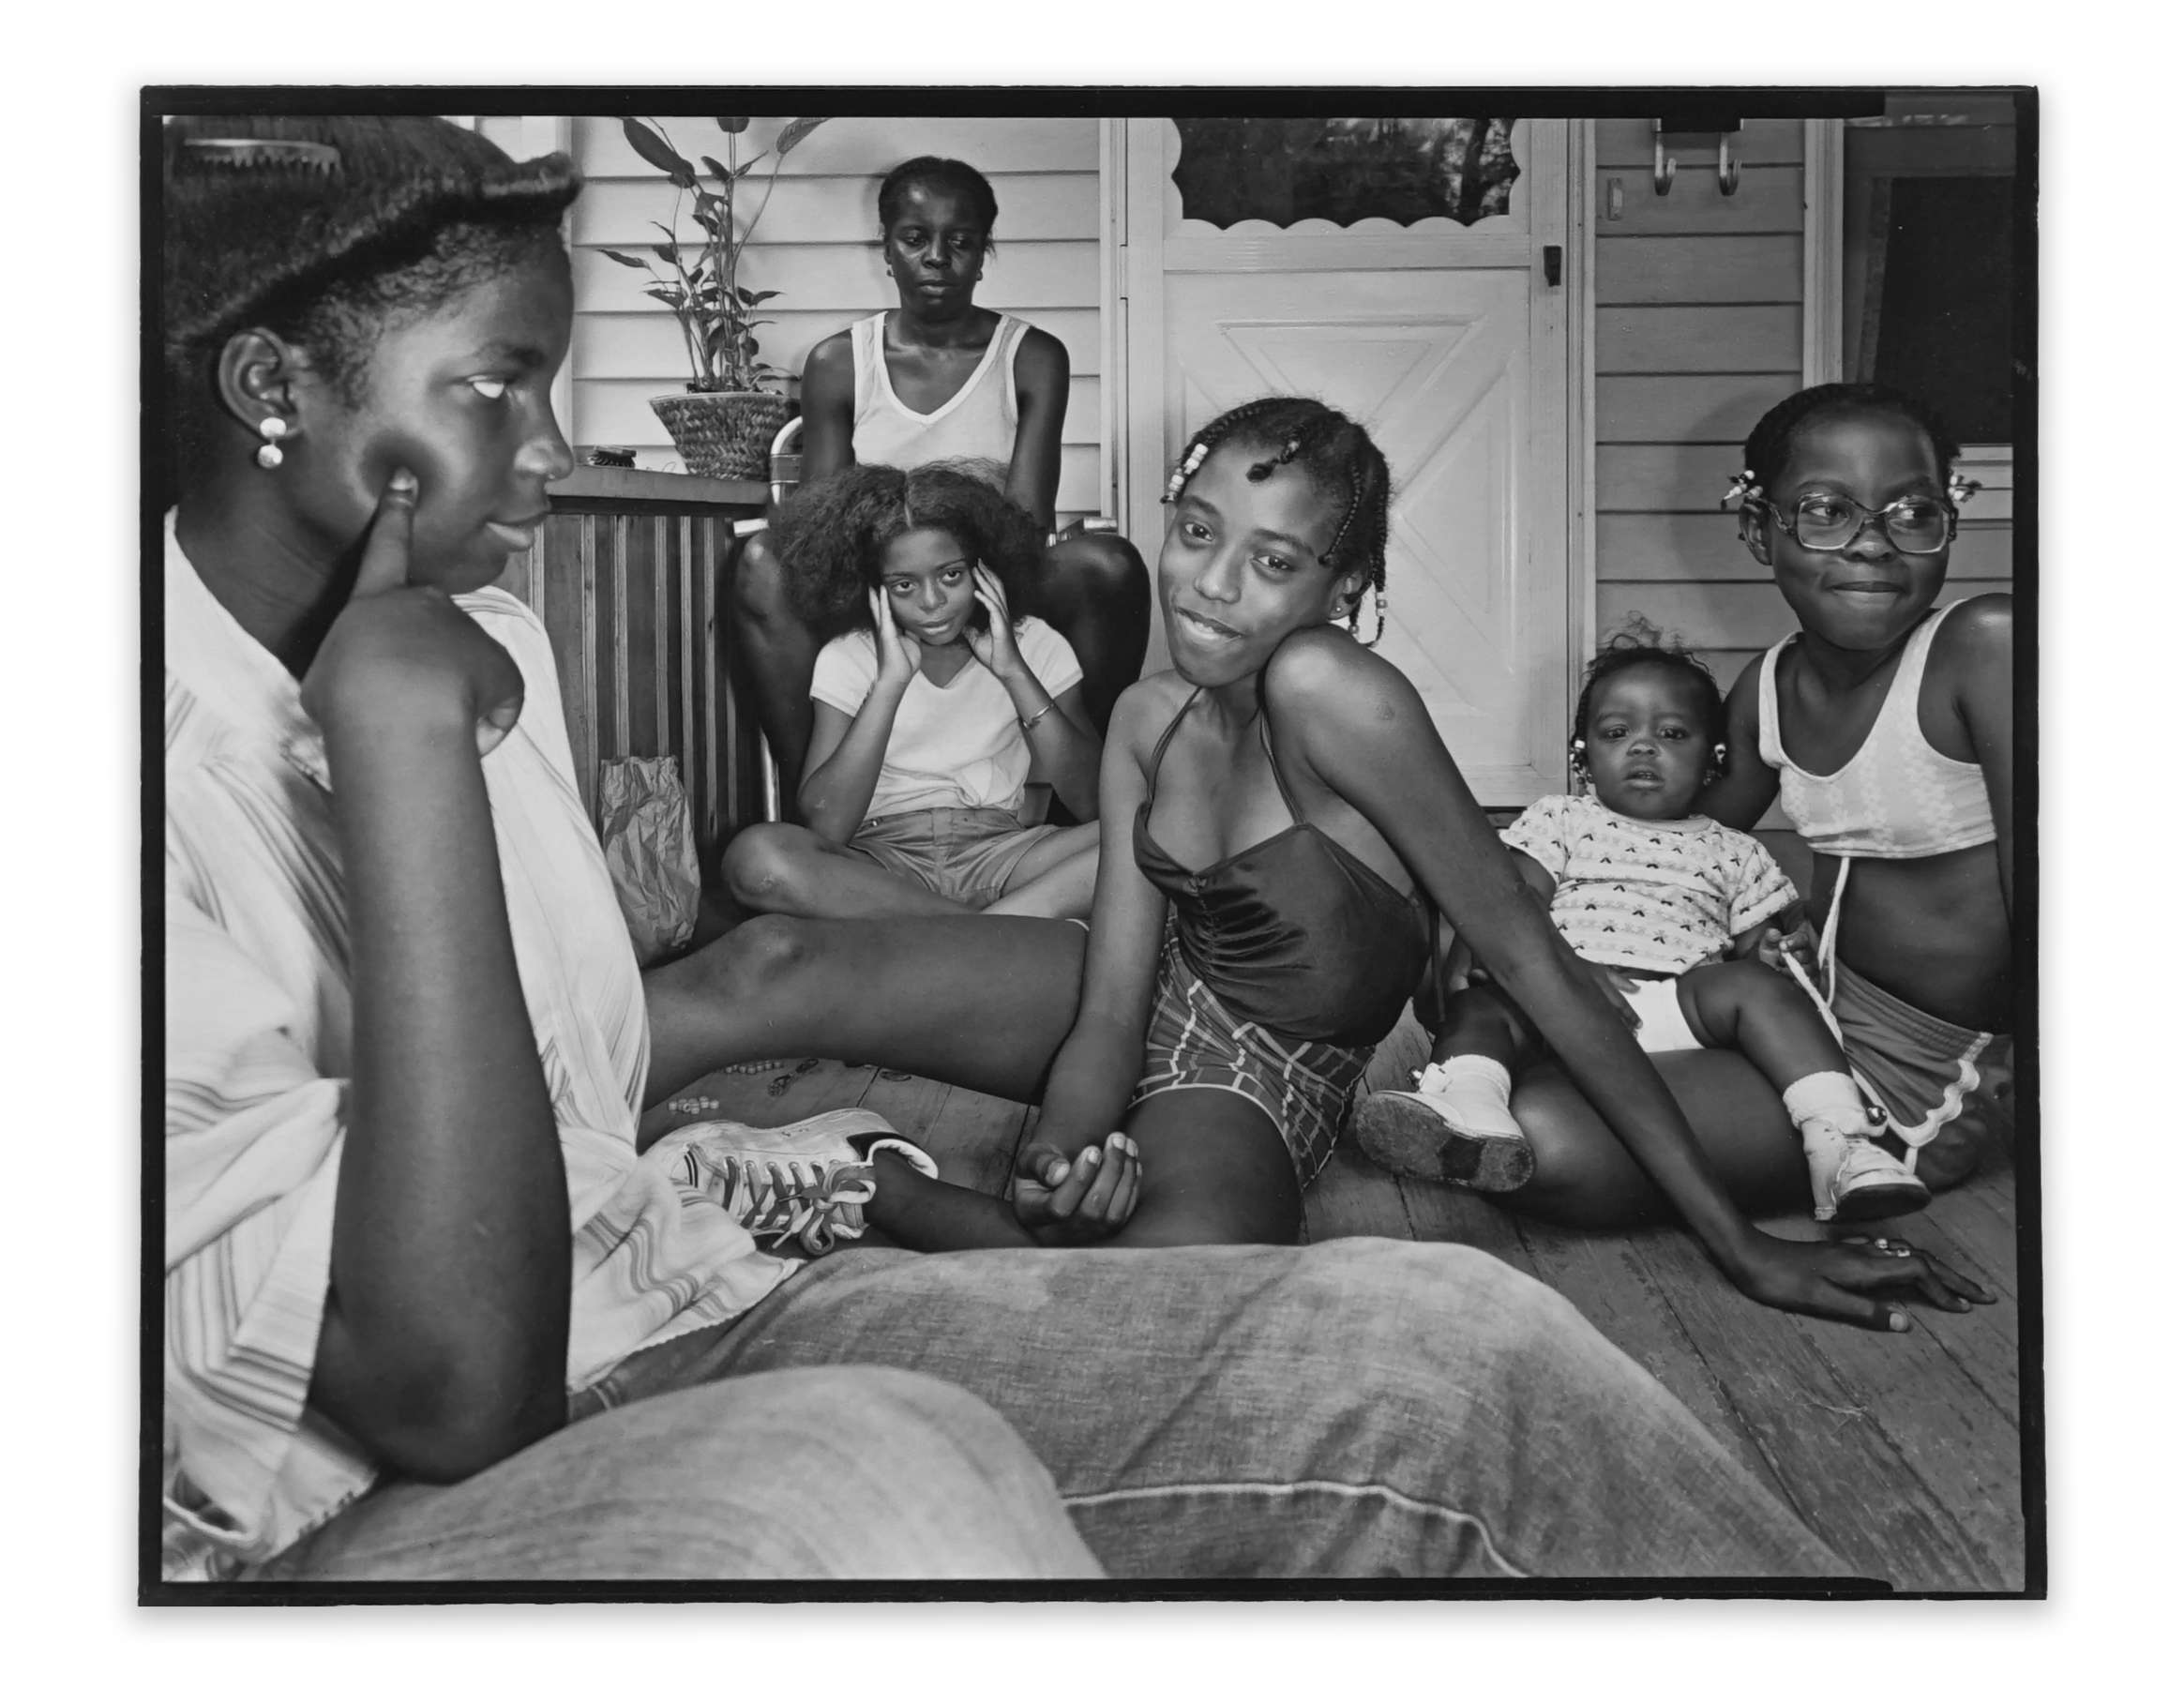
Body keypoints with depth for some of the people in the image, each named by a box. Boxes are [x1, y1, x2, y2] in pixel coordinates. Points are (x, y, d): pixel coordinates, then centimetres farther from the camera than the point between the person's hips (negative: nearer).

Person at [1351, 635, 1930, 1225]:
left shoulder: (1732, 851, 27)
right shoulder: (1560, 820, 22)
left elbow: (1757, 951, 23)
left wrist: (1774, 954, -2)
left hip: (1684, 998, 1)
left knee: (1753, 985, -27)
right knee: (1483, 1002, -28)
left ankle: (1841, 1144, -41)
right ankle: (1463, 1115, -57)